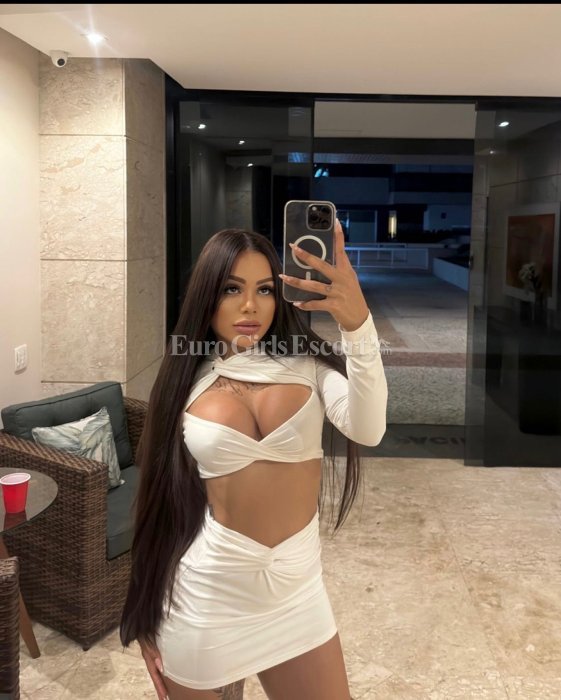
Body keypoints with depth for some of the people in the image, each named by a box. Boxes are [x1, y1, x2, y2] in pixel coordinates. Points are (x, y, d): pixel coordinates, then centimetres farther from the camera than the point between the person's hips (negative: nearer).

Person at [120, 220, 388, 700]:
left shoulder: (308, 364, -5)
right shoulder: (186, 383, -3)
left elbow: (367, 430, -24)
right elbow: (165, 503, 2)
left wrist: (357, 322, -38)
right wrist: (148, 615, 6)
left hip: (296, 587, 1)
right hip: (204, 593, 0)